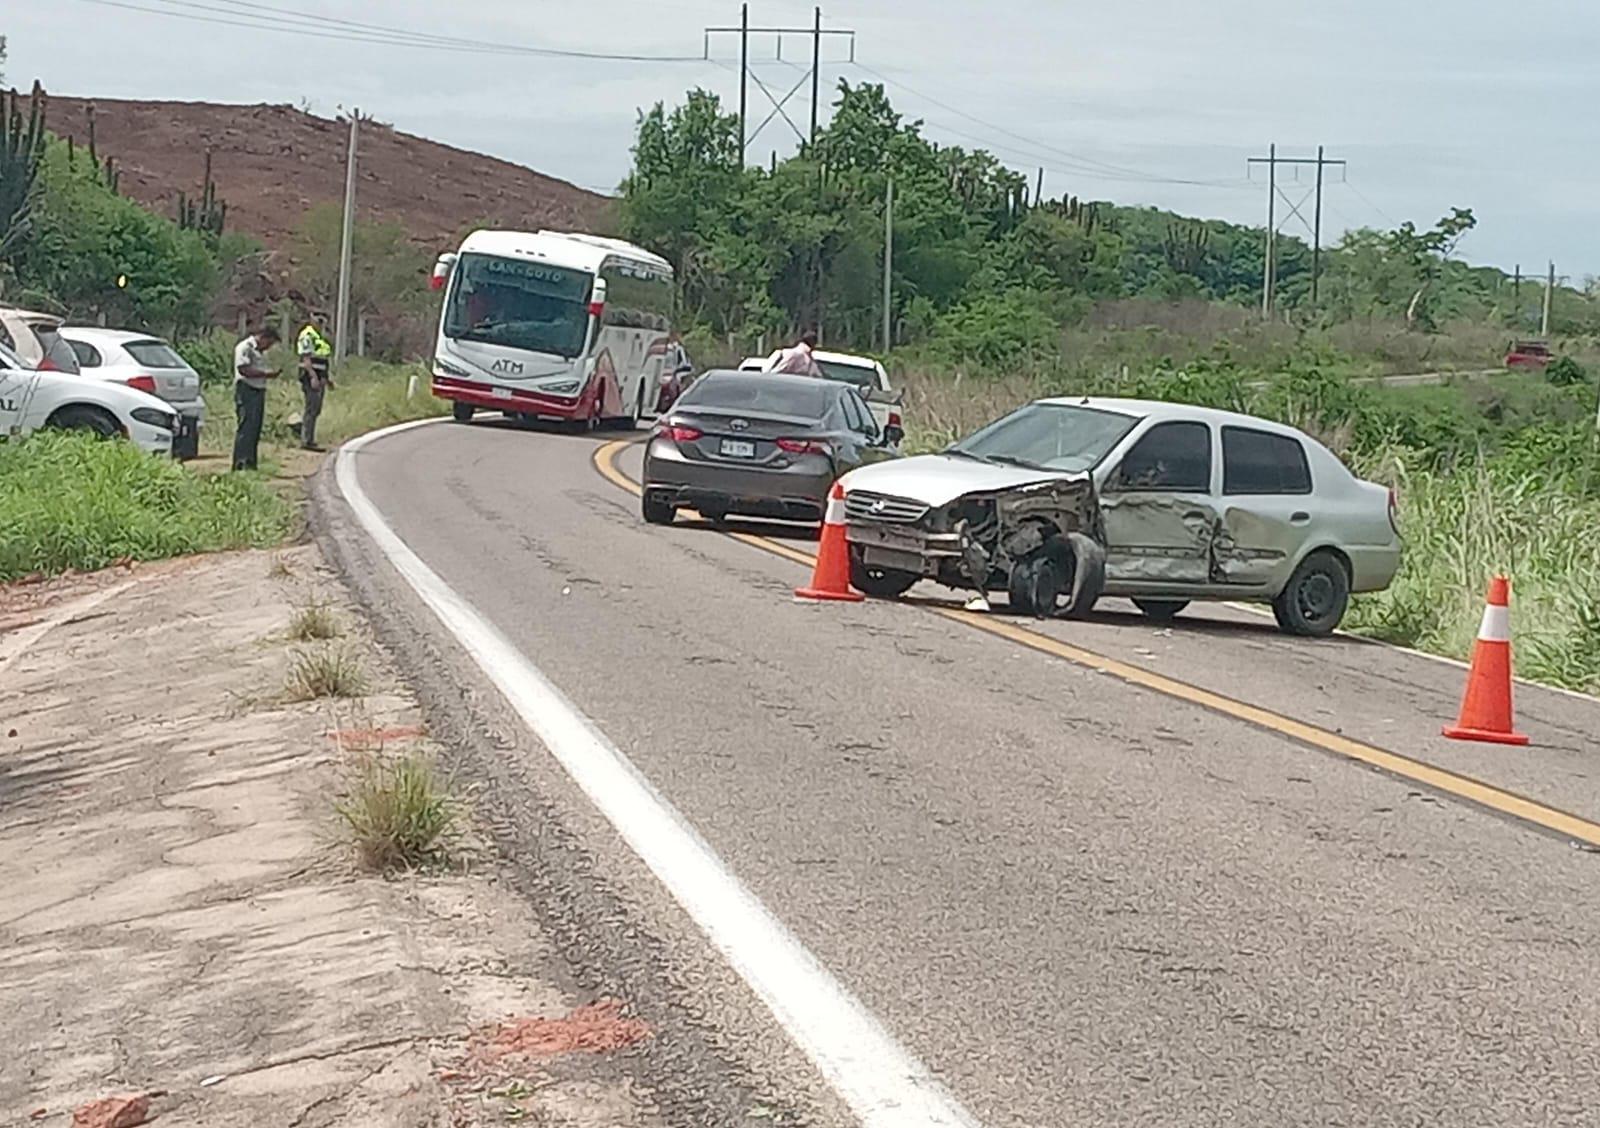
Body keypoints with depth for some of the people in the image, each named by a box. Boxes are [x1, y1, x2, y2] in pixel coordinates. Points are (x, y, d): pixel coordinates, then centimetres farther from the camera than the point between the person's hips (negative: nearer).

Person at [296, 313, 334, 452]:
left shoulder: (319, 336, 20)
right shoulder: (307, 335, -10)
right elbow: (306, 358, -18)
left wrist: (327, 377, 24)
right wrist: (313, 376, -25)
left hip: (319, 377, 10)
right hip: (311, 377, -10)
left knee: (315, 410, 11)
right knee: (311, 409, -11)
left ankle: (308, 439, 17)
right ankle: (307, 440, -10)